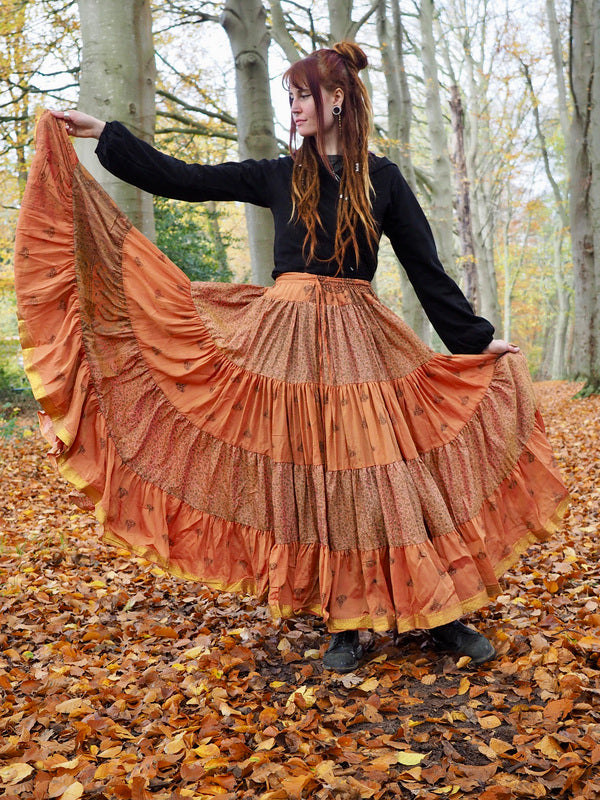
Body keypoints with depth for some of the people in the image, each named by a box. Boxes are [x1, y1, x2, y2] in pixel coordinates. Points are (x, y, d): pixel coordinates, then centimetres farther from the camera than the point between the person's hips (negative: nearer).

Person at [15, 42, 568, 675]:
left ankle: (438, 613, 13)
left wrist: (479, 337, 8)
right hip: (288, 337, 2)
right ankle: (346, 623, 15)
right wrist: (104, 134, 9)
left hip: (359, 339, -1)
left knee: (382, 471, -3)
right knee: (310, 474, 1)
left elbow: (426, 267, 8)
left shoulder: (381, 178, 6)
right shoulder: (279, 176, 11)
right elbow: (183, 179, 11)